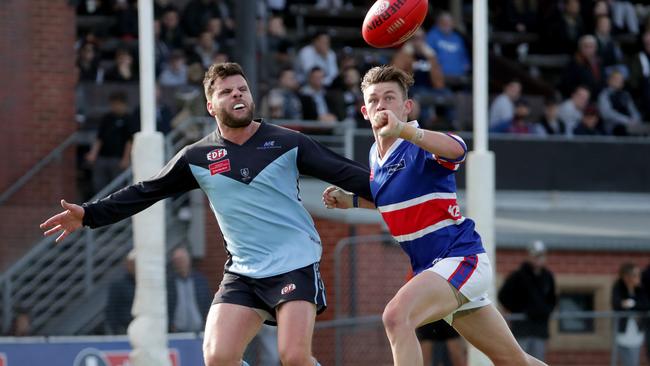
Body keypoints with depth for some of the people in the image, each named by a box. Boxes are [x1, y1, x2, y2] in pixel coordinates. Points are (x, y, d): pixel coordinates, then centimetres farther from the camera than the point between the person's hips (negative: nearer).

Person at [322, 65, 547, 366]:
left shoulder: (421, 145, -16)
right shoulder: (376, 155, 9)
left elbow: (457, 149, -42)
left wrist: (402, 130, -57)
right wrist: (348, 201, 10)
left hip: (460, 258, -9)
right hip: (430, 269, 9)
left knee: (396, 316, -31)